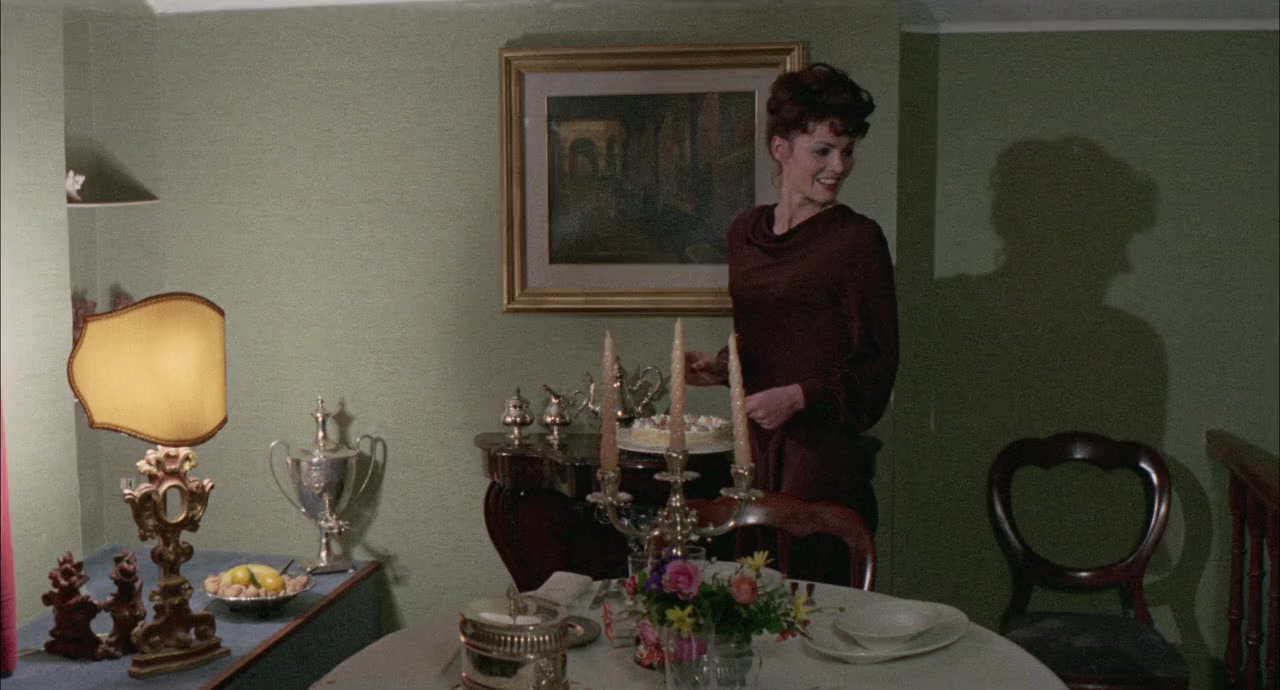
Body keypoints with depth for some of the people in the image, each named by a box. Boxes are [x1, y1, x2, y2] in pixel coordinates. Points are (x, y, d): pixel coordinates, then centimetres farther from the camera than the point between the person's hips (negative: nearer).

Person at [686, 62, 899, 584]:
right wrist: (722, 366, 4)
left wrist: (800, 395, -16)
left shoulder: (856, 238, -6)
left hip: (824, 450, -5)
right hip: (756, 444, 6)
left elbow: (878, 362, -6)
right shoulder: (745, 233, 12)